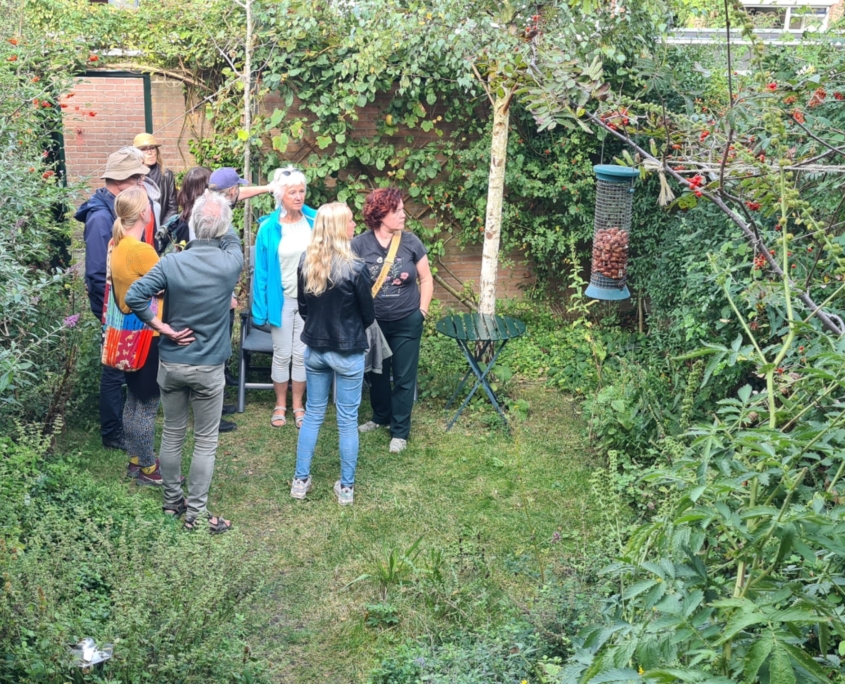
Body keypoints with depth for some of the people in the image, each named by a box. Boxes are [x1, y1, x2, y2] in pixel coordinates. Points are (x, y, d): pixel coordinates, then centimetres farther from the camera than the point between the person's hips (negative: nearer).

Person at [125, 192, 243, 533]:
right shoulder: (230, 263, -13)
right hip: (208, 367, -2)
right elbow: (232, 239, 9)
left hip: (170, 363, 2)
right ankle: (196, 512, 13)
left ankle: (172, 501, 30)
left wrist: (163, 327, -8)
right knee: (205, 441, 8)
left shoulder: (171, 263, -12)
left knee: (172, 434, 16)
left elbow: (134, 296, -18)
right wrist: (220, 212, 15)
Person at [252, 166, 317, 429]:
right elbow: (262, 269, -4)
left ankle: (298, 405, 23)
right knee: (282, 354, 9)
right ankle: (280, 405, 25)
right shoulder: (269, 228, -8)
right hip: (282, 298, -1)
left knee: (302, 354, 9)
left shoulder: (315, 221, -5)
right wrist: (262, 305, -6)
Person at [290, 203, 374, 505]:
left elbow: (302, 307, 6)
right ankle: (346, 487, 19)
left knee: (313, 414, 18)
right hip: (348, 353, -4)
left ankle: (300, 480, 24)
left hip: (314, 349, 4)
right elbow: (369, 315, -7)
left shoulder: (305, 263, -6)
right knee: (347, 420, 9)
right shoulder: (354, 269, -20)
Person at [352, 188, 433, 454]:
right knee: (376, 374, 17)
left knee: (404, 378, 4)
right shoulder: (359, 245, -11)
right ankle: (381, 417, 40)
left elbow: (426, 278, 3)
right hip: (373, 323, 1)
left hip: (407, 323, 0)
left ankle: (400, 431, 17)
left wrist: (422, 310, -1)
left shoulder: (410, 242, -7)